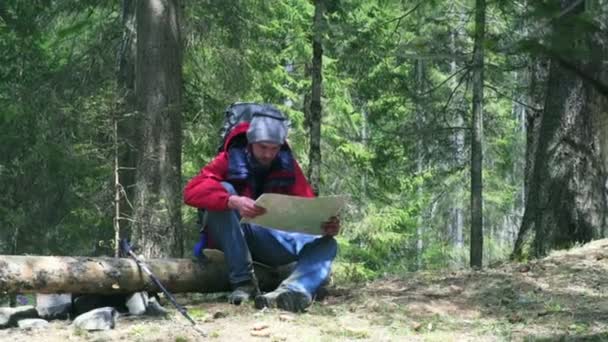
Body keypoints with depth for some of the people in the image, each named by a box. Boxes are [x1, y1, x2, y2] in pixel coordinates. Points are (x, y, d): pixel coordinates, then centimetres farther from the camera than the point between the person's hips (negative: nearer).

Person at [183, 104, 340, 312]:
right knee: (223, 191, -29)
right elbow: (192, 191, -24)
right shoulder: (231, 160, -8)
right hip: (231, 236, -3)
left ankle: (293, 291, -54)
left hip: (272, 240, 3)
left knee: (326, 244, -19)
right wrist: (233, 201, -42)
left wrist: (326, 224, -29)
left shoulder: (287, 165, 2)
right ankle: (243, 282, -33)